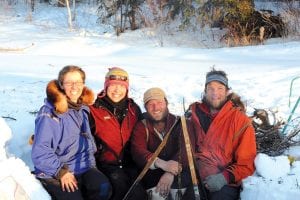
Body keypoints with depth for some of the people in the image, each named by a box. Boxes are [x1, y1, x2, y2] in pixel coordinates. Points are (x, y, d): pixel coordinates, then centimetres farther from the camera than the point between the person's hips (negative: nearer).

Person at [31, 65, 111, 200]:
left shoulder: (82, 109, 11)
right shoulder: (50, 113, -13)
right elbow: (40, 152, -16)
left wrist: (90, 163, 12)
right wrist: (61, 171, -16)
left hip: (82, 166, 5)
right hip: (53, 172, -5)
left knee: (104, 188, -22)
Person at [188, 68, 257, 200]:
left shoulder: (240, 120, -2)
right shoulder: (197, 115, 11)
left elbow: (247, 163, -4)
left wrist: (225, 177, -18)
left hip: (225, 184, -3)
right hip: (196, 179, 3)